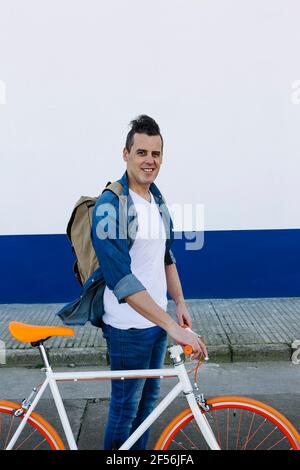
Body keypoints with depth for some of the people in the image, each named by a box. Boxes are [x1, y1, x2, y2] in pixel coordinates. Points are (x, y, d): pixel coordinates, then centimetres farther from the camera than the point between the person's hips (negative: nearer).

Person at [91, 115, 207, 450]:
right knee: (125, 407, 8)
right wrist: (172, 326, -31)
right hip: (128, 325, -7)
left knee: (148, 397, 20)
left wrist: (179, 303, 10)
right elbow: (121, 278, -28)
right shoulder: (110, 205, -20)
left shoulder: (158, 200, 6)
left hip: (158, 319, 8)